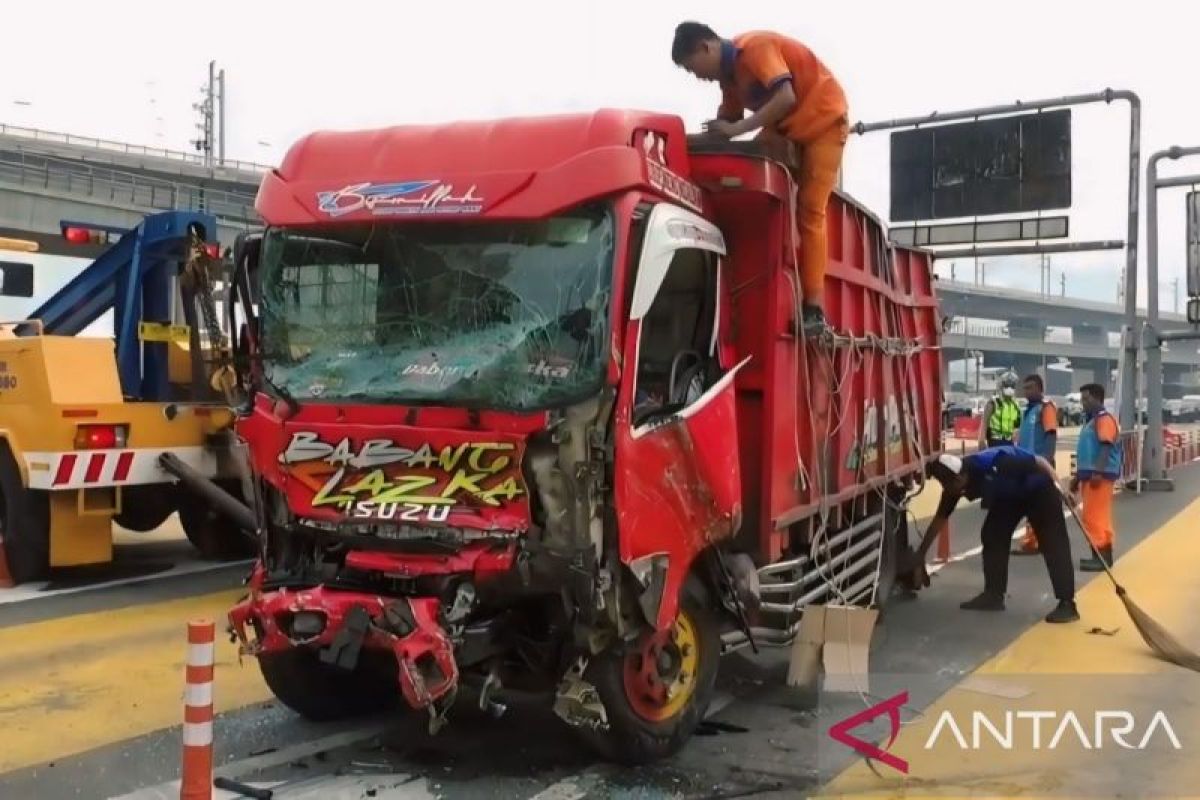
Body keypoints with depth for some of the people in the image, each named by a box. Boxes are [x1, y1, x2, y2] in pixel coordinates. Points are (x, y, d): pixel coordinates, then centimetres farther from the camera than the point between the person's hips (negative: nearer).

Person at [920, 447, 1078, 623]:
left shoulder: (991, 465, -39)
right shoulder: (954, 487, -16)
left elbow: (1038, 462, -29)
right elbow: (940, 518, -4)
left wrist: (1059, 488, -27)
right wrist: (921, 553, -1)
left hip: (1039, 489, -7)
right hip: (1009, 496, 7)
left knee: (1053, 543, -12)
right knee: (992, 536, 0)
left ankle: (1067, 604, -13)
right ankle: (993, 595, 8)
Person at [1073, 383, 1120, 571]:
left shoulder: (1105, 419, -10)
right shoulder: (1090, 420, 20)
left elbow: (1106, 448, -21)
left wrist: (1098, 473, -30)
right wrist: (1078, 476, 25)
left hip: (1100, 476, -10)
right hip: (1089, 476, 10)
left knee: (1095, 517, -10)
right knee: (1092, 517, 12)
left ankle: (1103, 557, -7)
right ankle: (1100, 555, 17)